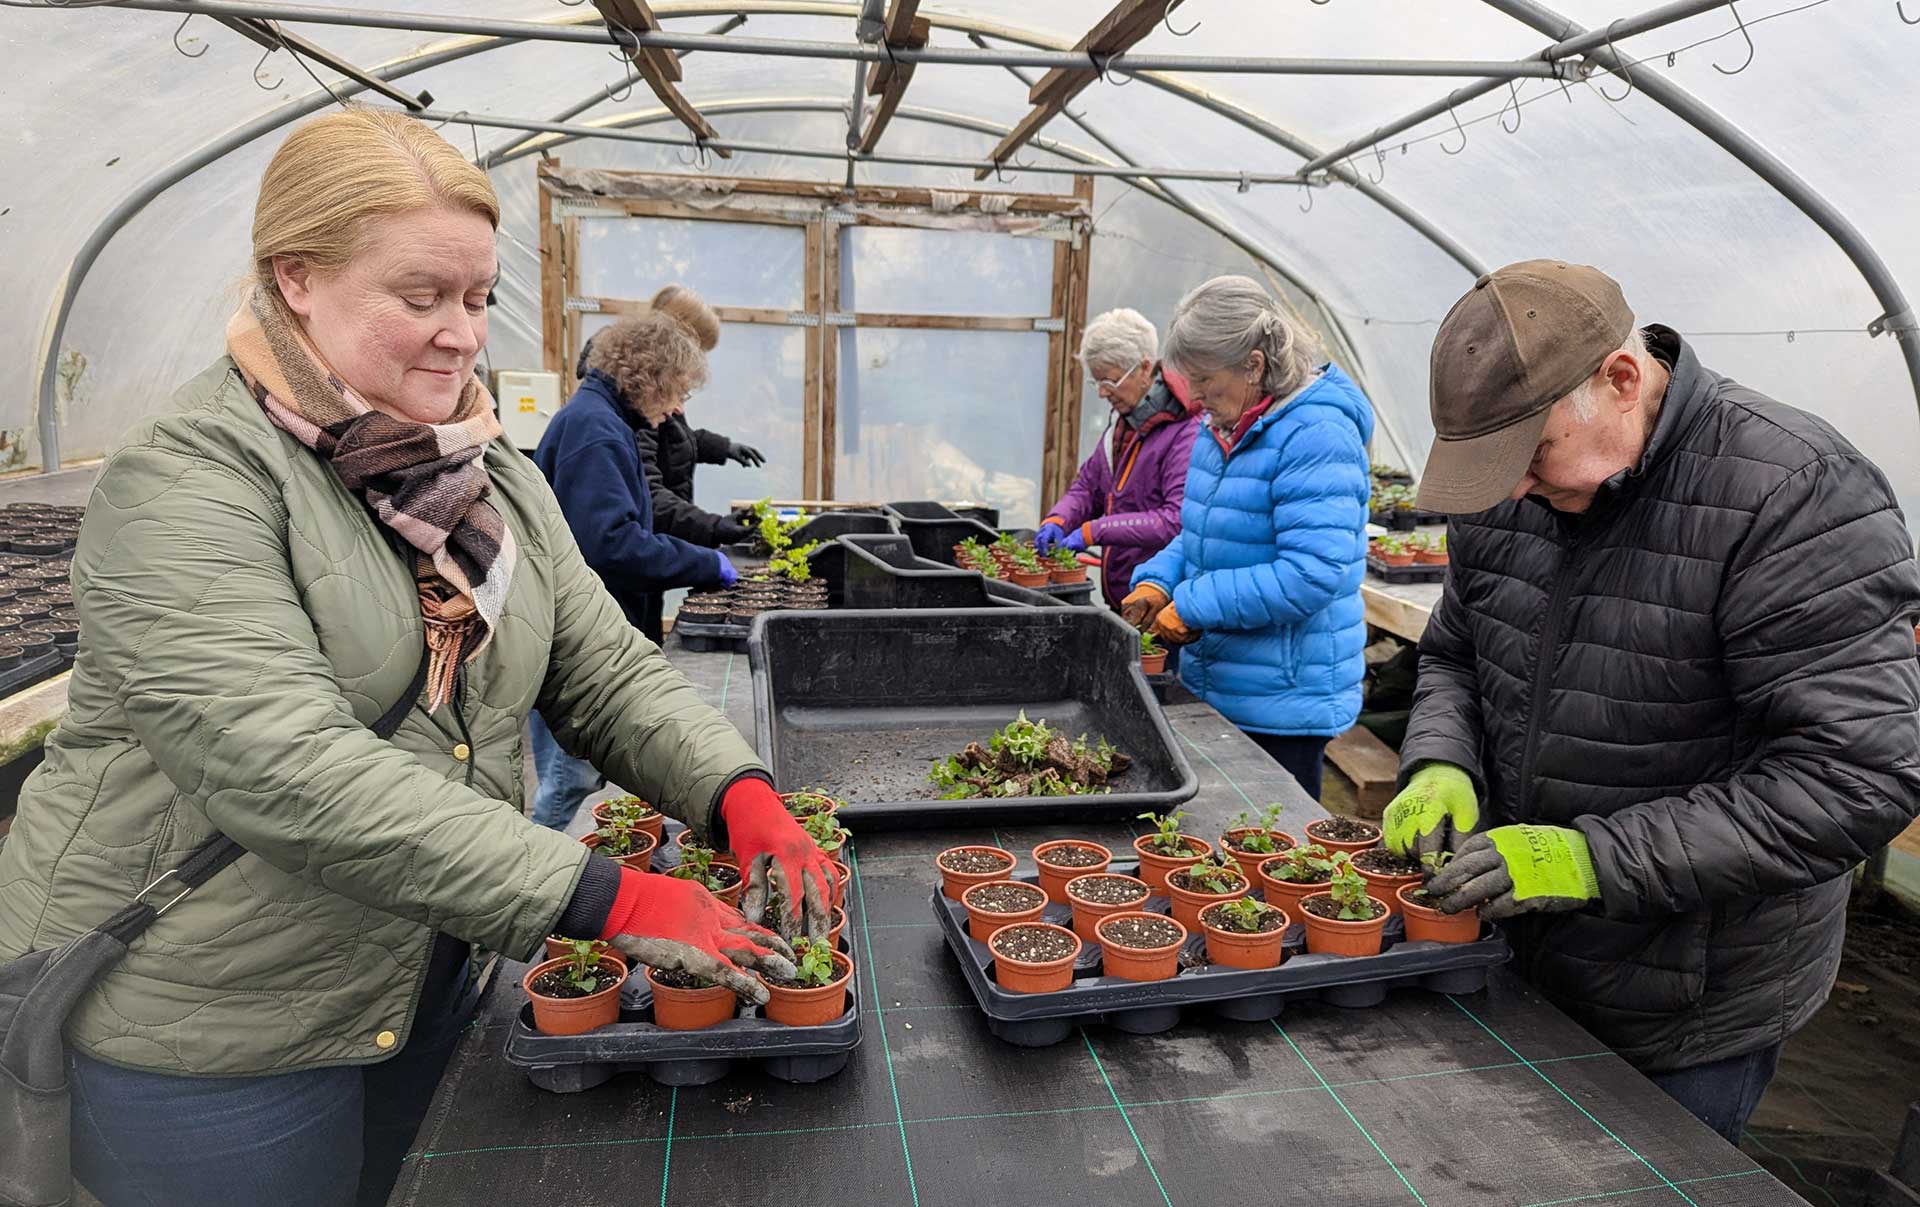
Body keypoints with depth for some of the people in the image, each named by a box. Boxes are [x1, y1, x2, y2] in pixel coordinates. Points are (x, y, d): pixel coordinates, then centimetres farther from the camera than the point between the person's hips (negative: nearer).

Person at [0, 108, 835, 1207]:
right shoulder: (189, 480, -19)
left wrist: (743, 798, -20)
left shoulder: (497, 478, 3)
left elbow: (609, 672, 0)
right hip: (198, 1031, -6)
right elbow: (287, 767, -30)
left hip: (432, 986, 6)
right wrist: (610, 900, -33)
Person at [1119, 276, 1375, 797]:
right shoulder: (1224, 427, 10)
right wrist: (1158, 583, 1)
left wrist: (1193, 607, -22)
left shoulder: (1316, 435, -19)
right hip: (1214, 690, 9)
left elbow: (1311, 574, -27)